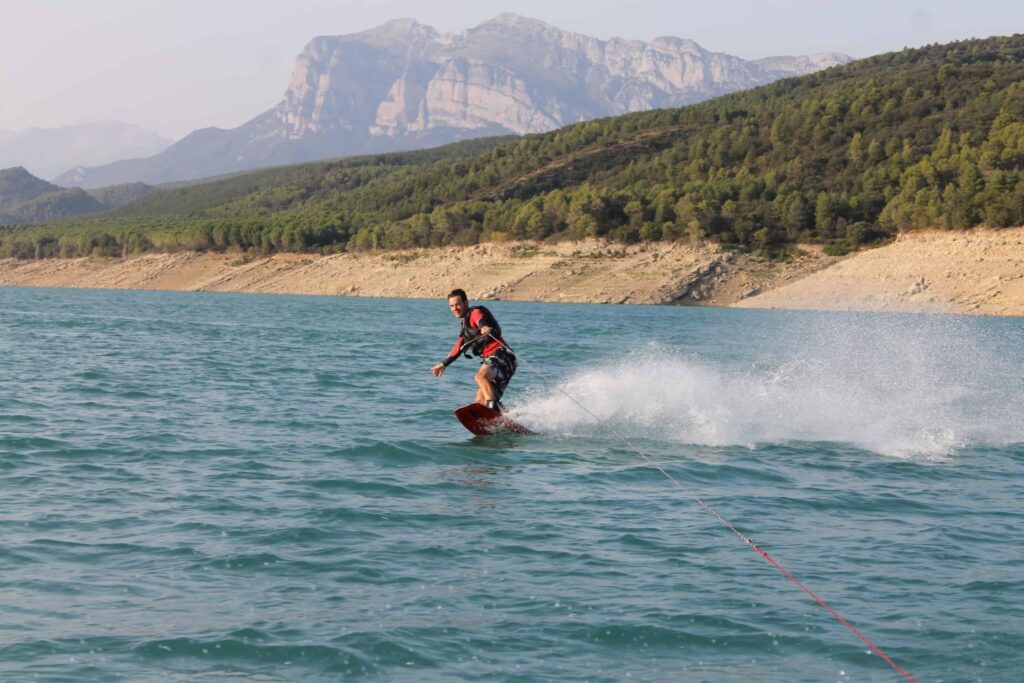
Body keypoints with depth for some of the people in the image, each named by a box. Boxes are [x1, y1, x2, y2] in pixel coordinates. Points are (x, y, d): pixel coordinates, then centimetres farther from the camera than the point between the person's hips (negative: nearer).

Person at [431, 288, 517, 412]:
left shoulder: (476, 313, -2)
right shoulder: (465, 323, 25)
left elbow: (482, 321, -28)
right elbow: (459, 347, 39)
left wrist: (486, 329, -52)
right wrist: (443, 364, 47)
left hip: (500, 355, -10)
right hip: (490, 359, 10)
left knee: (480, 376, -37)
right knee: (480, 401, -1)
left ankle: (493, 409, -53)